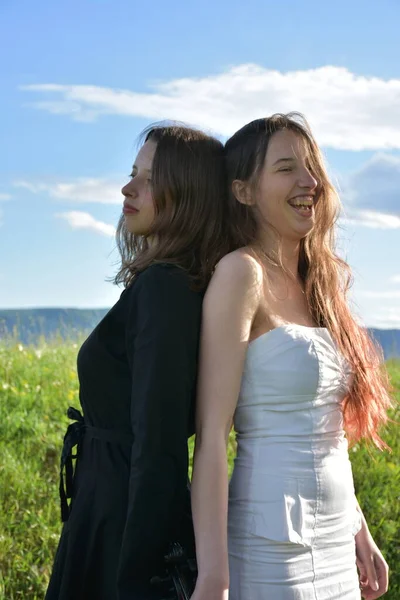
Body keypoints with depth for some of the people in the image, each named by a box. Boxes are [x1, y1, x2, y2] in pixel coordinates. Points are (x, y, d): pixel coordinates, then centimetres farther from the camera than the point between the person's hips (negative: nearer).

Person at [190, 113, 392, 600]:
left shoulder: (313, 281, 9)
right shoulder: (242, 272, -13)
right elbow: (211, 436, -18)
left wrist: (360, 536, 16)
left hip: (334, 543, 7)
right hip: (275, 546, -7)